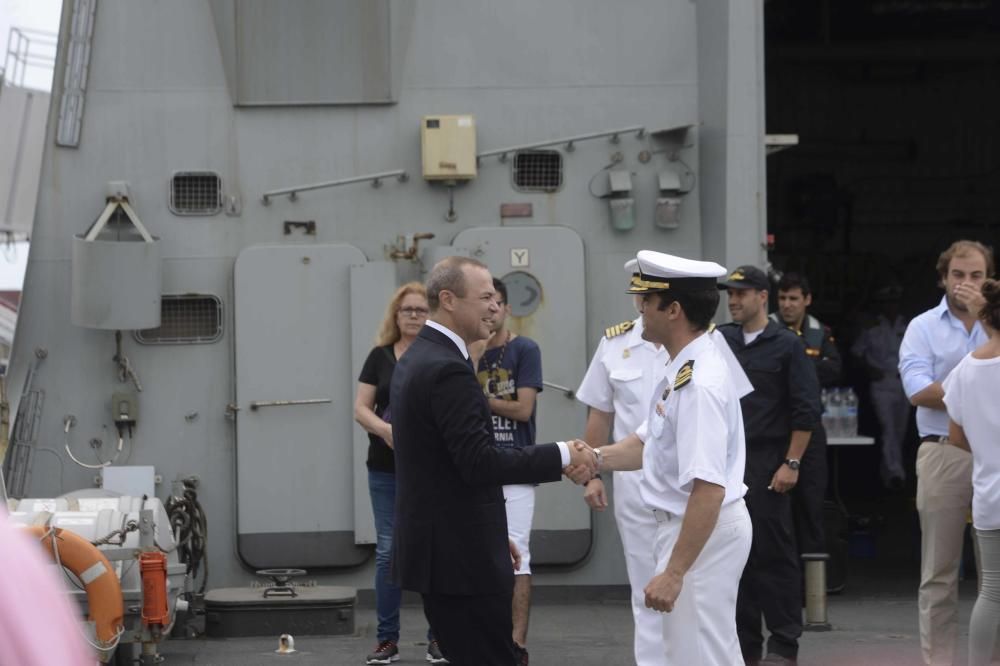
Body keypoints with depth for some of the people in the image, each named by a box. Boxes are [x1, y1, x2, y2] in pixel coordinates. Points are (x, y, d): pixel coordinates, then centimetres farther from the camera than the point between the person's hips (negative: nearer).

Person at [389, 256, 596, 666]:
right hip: (461, 556, -10)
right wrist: (562, 455, -17)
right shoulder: (448, 370, -19)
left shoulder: (417, 359, 14)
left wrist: (493, 536, 22)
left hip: (437, 548, 10)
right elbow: (480, 462, -23)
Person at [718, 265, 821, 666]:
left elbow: (806, 410, -5)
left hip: (767, 465, -5)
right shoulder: (719, 341, 10)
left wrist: (791, 463, -9)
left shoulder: (785, 345, -2)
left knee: (774, 553, -3)